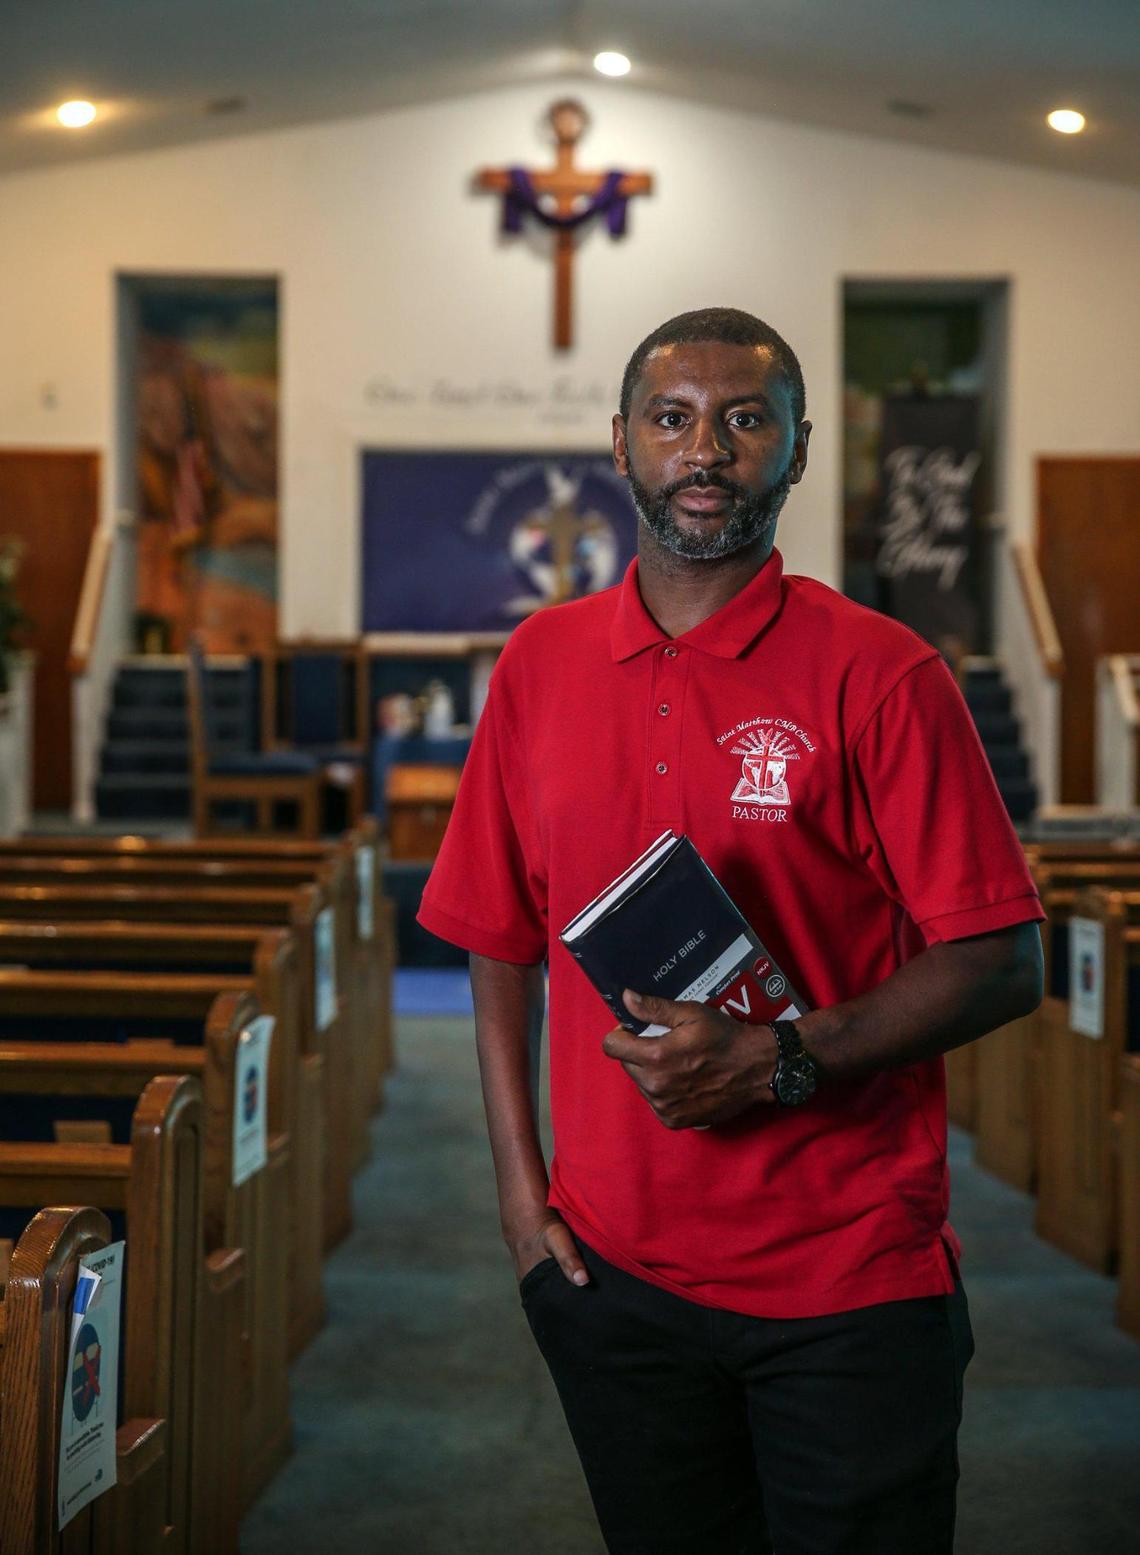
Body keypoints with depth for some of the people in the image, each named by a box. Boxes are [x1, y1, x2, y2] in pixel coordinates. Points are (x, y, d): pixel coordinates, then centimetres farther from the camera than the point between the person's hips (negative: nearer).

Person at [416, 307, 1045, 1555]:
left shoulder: (878, 675, -7)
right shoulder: (540, 665, 5)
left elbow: (1001, 965, -10)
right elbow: (500, 942, 11)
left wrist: (773, 1062, -20)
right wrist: (518, 1178, 3)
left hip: (850, 1276, -3)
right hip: (613, 1265, 4)